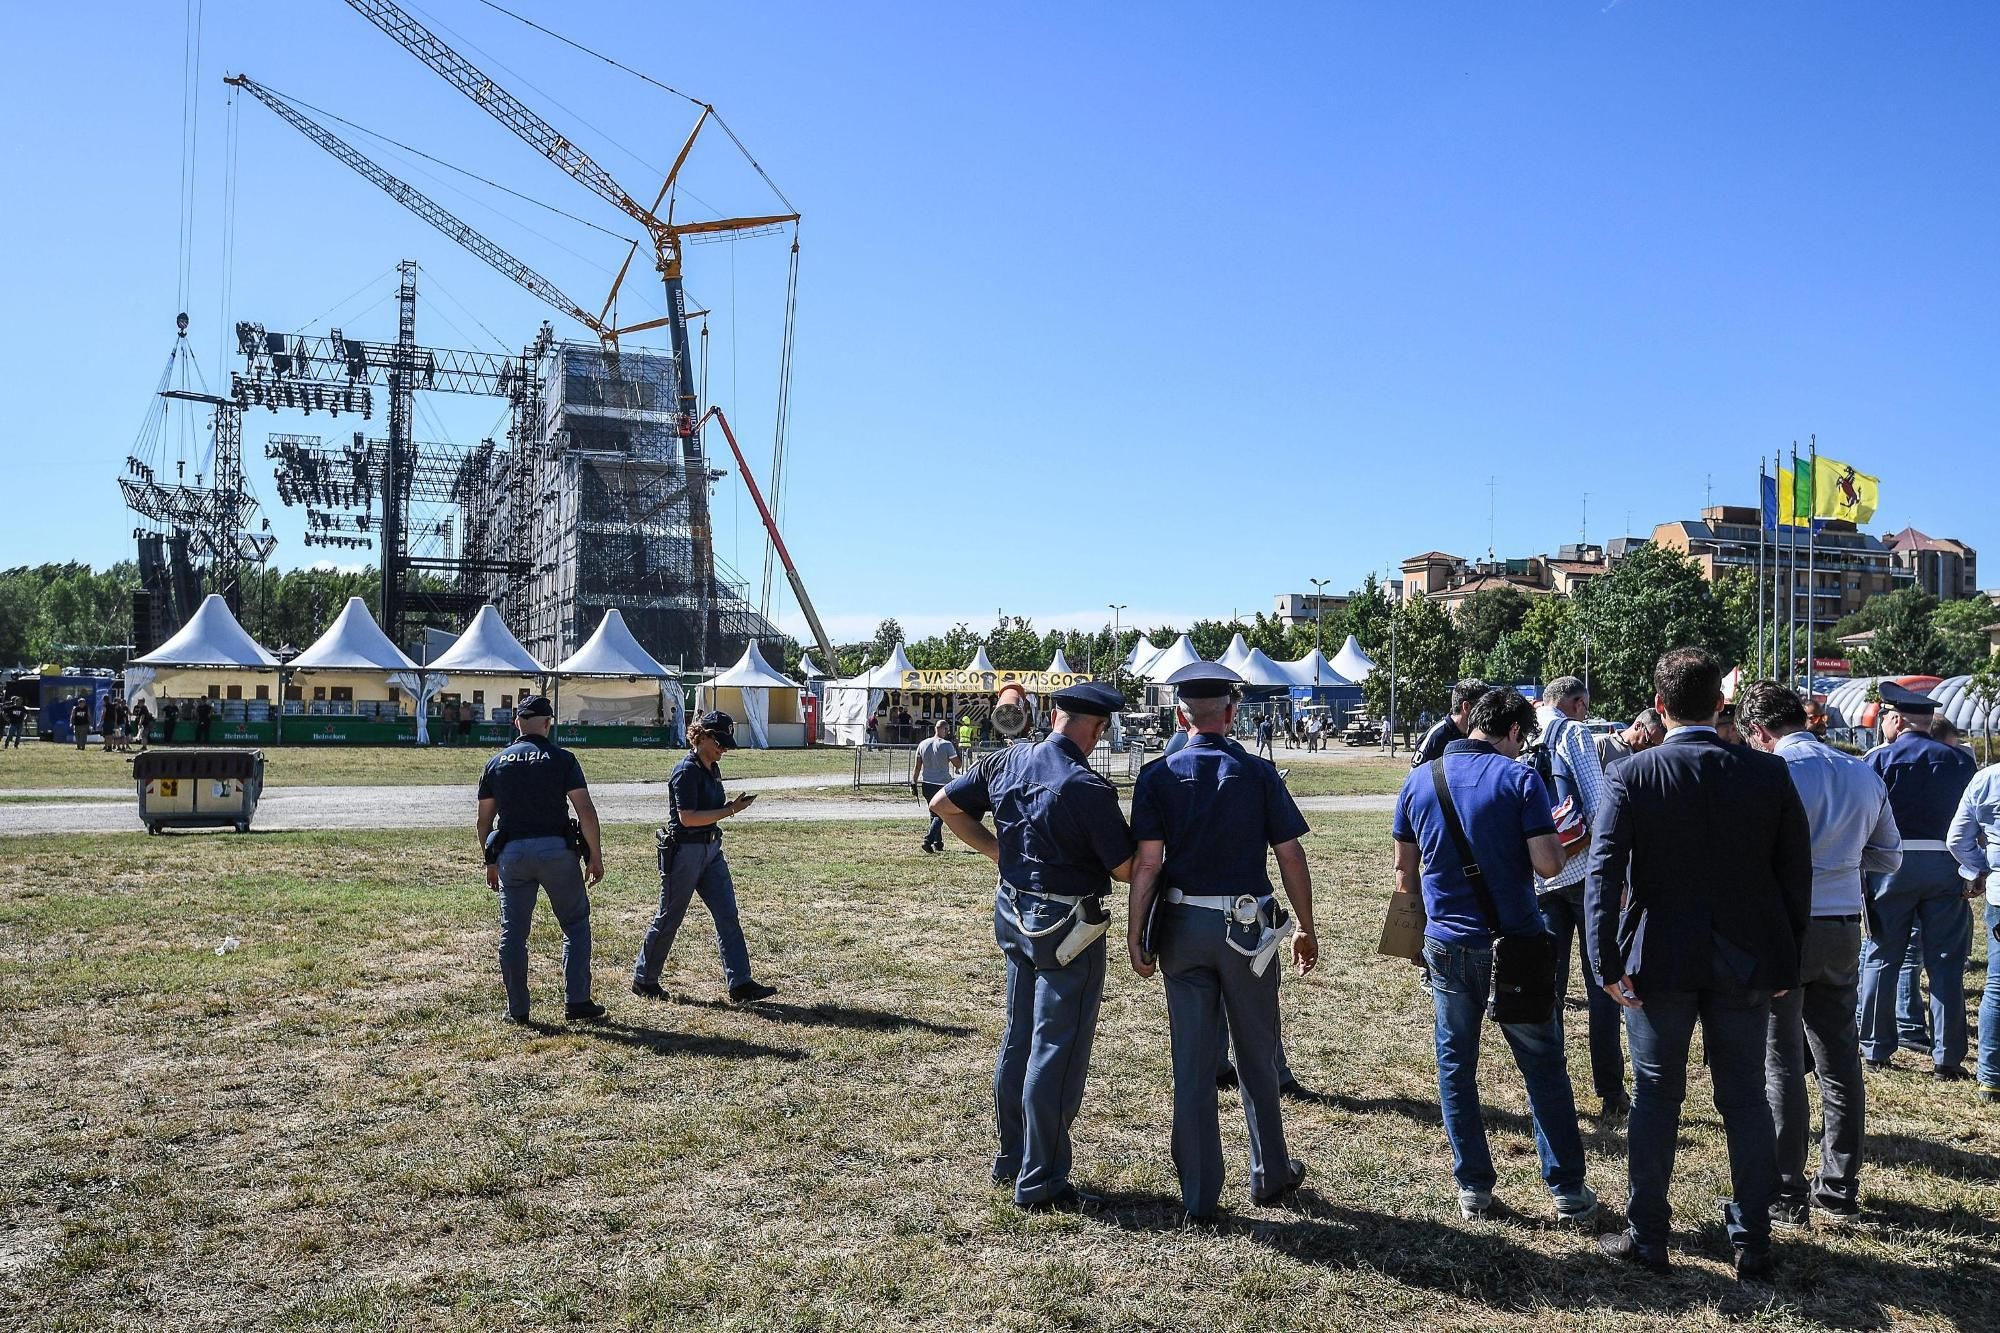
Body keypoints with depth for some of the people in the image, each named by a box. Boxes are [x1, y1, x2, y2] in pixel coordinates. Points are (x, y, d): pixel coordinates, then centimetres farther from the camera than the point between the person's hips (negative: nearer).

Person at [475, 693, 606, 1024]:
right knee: (576, 924, 9)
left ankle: (517, 1009, 14)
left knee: (513, 933, 10)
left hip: (511, 854, 3)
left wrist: (490, 863, 21)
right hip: (557, 849, -3)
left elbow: (484, 820, 11)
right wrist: (596, 857, -3)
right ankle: (577, 1002, 4)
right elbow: (586, 811, -9)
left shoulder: (496, 763, 9)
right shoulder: (562, 759, -1)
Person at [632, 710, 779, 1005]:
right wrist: (730, 810, -22)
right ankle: (643, 979, 22)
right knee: (669, 917, 5)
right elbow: (687, 817, -23)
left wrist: (731, 805, 1)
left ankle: (740, 984, 0)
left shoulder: (713, 768, 11)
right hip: (684, 851, -8)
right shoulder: (687, 771, -16)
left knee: (728, 915, 0)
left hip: (711, 850, 8)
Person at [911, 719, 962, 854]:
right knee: (940, 815, -1)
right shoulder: (947, 745, -11)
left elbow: (917, 766, 6)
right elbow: (958, 765, -9)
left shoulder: (923, 744, 5)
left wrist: (914, 783, 10)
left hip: (926, 784, 6)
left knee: (934, 813, 18)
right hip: (942, 784, -6)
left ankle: (938, 843, 18)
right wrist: (956, 748, -1)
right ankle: (928, 839, -18)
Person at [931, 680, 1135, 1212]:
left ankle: (1011, 1158, 32)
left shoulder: (1006, 762, 0)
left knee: (1018, 1039, 19)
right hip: (1066, 928, -8)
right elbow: (1126, 868, -16)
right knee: (1057, 1053, 2)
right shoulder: (1088, 788, -22)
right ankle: (1041, 1183, 11)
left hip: (1014, 913, 8)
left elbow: (944, 805, 8)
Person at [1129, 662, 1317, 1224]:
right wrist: (1306, 928, 8)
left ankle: (1200, 1198, 14)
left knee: (1192, 1063, 7)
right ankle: (1270, 1174, 31)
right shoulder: (1258, 773, -3)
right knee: (1257, 1056, 16)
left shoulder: (1158, 777, -4)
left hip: (1183, 927, 0)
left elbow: (1147, 863, -9)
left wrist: (1135, 934, -2)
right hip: (1249, 928, 0)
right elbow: (1291, 856, -3)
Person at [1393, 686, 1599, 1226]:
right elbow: (1547, 864, -15)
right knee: (1544, 1066, 10)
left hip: (1447, 944, 3)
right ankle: (1568, 1191, 16)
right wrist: (1552, 834, 6)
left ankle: (1473, 1187, 18)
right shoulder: (1519, 777, -9)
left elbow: (1405, 867, 8)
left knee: (1455, 1066, 12)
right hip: (1514, 943, -2)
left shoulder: (1420, 779, 2)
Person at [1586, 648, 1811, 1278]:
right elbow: (1797, 875, 0)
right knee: (1746, 1098, 14)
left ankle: (1647, 1238, 19)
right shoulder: (1768, 773, -4)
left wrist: (1607, 964, -13)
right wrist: (1785, 960, 9)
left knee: (1656, 1096, 9)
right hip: (1747, 962, 2)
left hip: (1660, 962, -2)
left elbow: (1603, 874, -17)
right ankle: (1753, 1242, 24)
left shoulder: (1631, 776, -12)